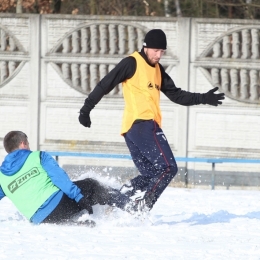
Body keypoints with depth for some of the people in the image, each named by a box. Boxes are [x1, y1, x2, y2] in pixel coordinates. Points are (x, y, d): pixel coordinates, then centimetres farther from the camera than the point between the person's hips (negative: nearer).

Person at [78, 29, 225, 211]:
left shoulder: (157, 69, 21)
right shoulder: (132, 63, -4)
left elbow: (176, 95, 22)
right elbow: (105, 85, -4)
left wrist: (203, 99, 12)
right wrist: (86, 109, -6)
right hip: (141, 124, -9)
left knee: (150, 175, 8)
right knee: (168, 168, -14)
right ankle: (140, 208, -19)